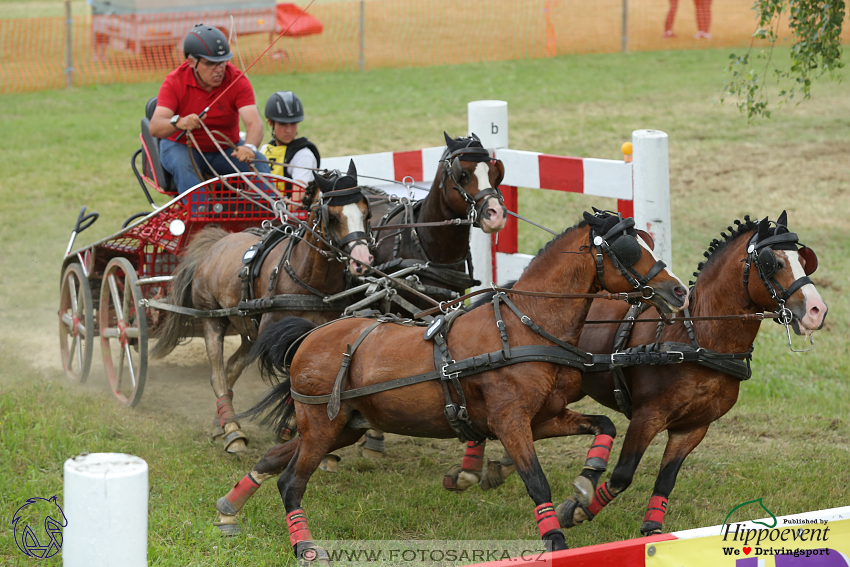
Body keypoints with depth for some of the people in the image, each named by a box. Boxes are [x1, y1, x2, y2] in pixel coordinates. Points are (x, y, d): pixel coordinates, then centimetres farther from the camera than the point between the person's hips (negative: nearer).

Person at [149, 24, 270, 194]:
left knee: (258, 161, -25)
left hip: (226, 151, 2)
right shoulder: (175, 81, -14)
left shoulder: (237, 81, -11)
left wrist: (249, 147, -47)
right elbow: (155, 127, -25)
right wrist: (178, 123, -49)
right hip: (182, 146, -2)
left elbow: (254, 123, -24)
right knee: (183, 165, -35)